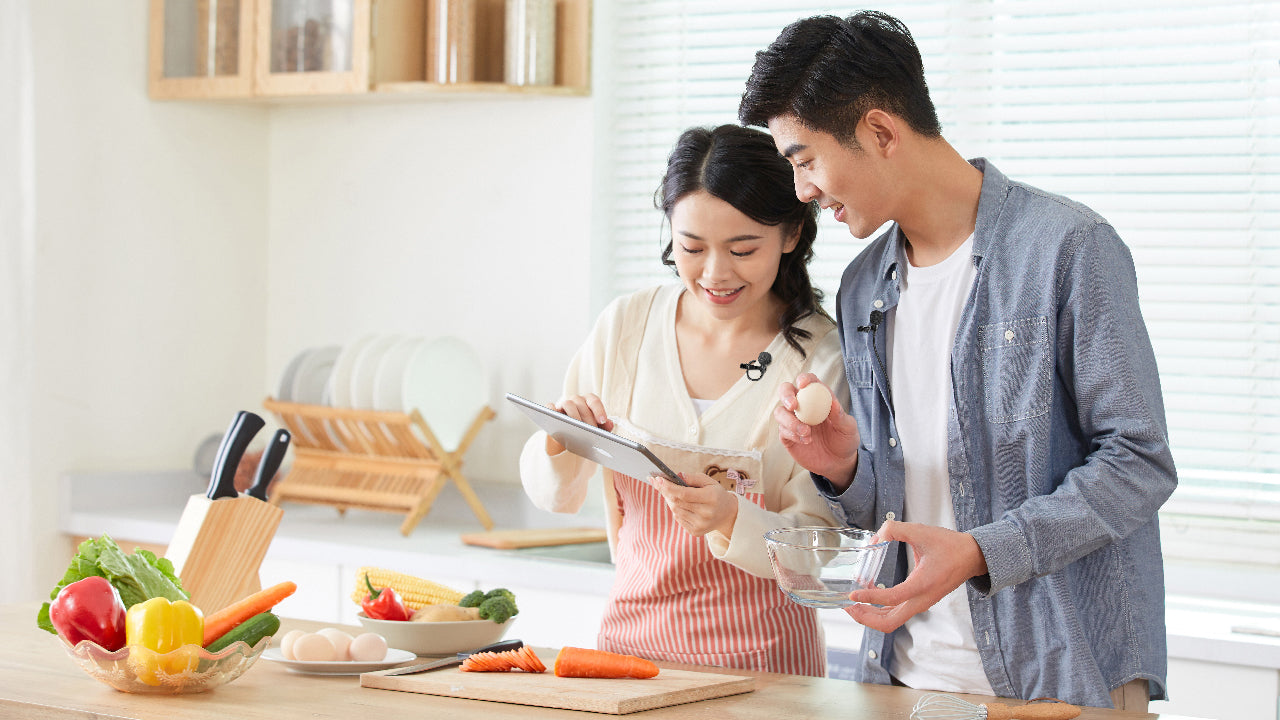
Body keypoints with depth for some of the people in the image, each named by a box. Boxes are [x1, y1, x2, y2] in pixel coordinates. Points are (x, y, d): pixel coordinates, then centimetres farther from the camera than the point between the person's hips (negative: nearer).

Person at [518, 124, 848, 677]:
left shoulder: (820, 356, -7)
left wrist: (730, 521, -26)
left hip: (758, 659, -2)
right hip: (631, 632, 2)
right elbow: (553, 496, 10)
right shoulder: (625, 325, 2)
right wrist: (560, 443, -12)